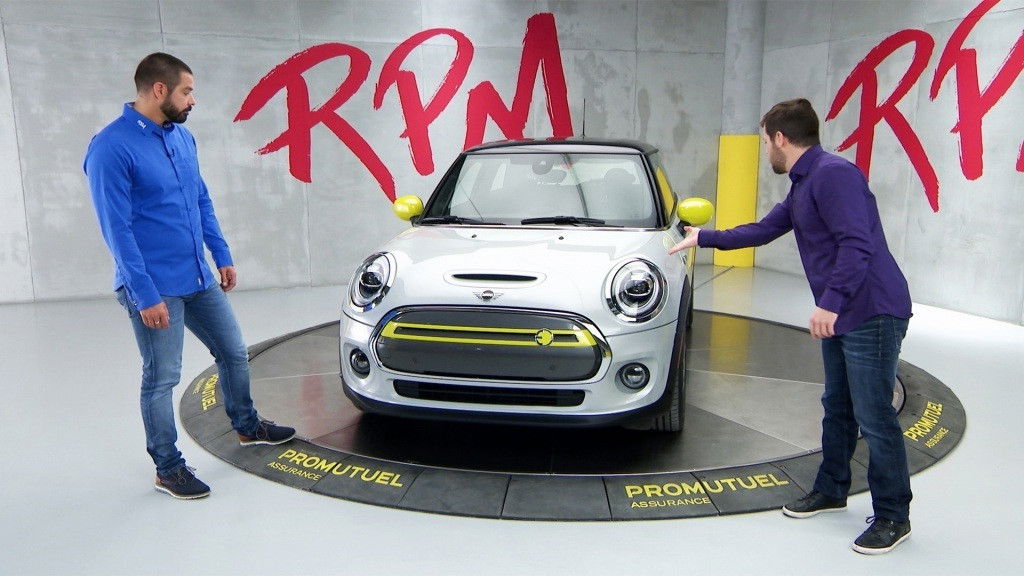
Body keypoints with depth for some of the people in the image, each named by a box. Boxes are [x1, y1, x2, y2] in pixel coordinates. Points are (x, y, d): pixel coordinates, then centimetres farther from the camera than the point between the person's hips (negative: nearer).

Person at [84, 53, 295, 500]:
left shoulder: (182, 136, 7)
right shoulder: (111, 148, -17)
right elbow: (117, 229, -19)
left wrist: (222, 256, 14)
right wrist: (146, 295, -20)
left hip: (200, 278, 8)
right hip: (155, 288, -8)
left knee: (234, 353, 18)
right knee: (161, 379, 5)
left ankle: (247, 427, 39)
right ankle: (168, 469, 21)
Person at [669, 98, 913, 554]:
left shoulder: (833, 174, -16)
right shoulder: (801, 187, 16)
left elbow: (857, 244, -25)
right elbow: (762, 230, 28)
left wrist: (830, 302, -30)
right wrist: (704, 238, 34)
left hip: (872, 313, -10)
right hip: (840, 316, 10)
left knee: (874, 418, -3)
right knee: (837, 409, 18)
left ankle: (893, 517, 11)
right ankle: (830, 491, 33)